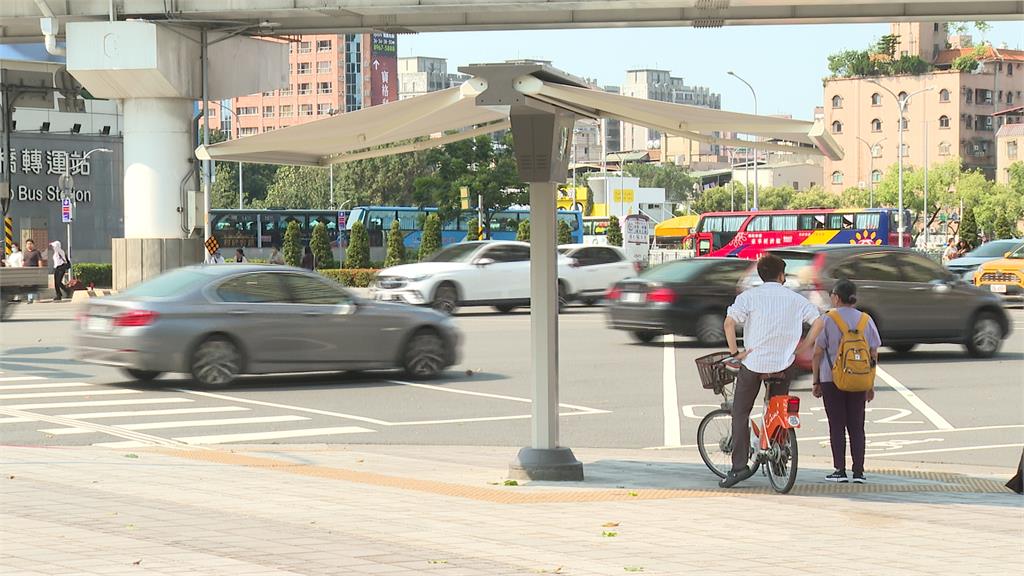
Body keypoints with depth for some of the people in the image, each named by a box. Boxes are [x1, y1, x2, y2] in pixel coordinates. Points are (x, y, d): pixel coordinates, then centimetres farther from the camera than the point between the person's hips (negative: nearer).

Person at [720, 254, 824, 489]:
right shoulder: (795, 299, 4)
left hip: (753, 361, -2)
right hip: (784, 362, 2)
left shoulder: (749, 296, -3)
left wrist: (734, 352, -9)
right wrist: (804, 346, 6)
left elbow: (729, 322, -17)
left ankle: (739, 465, -3)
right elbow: (818, 321, -2)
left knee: (740, 412, 6)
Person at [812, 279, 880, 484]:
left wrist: (816, 381, 4)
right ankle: (858, 471, 3)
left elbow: (818, 353, -4)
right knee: (857, 427, 7)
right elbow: (874, 355, 7)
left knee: (837, 426, 2)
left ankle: (840, 470, -1)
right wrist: (871, 385, 13)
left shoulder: (828, 320, -4)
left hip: (832, 379, -3)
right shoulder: (866, 320, 6)